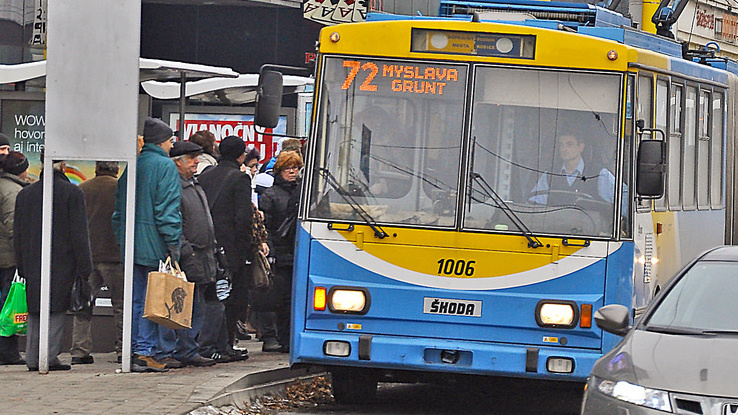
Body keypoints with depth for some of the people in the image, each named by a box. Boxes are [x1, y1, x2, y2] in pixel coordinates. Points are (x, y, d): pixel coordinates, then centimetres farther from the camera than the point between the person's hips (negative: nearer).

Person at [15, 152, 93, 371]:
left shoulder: (25, 194, 8)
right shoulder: (72, 193, -7)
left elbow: (18, 235, 11)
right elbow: (79, 234, -9)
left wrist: (23, 267, 17)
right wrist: (84, 268, -5)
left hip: (33, 263, 4)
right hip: (63, 263, -4)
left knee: (35, 311, 10)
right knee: (57, 310, -1)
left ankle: (32, 358, 9)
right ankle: (50, 357, -7)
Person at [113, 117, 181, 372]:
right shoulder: (165, 166, -8)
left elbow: (119, 209, 16)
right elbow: (168, 208, -15)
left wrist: (122, 240, 19)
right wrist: (173, 243, -15)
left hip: (132, 246, 7)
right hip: (155, 246, -7)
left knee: (136, 300, 11)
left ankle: (134, 350, 11)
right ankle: (145, 353, -7)